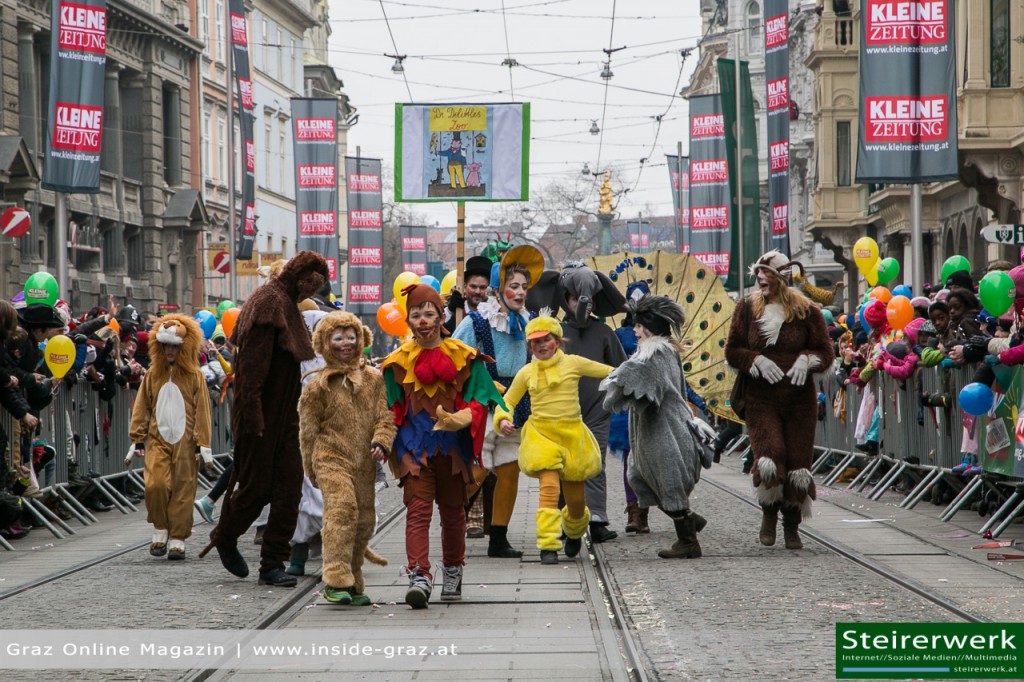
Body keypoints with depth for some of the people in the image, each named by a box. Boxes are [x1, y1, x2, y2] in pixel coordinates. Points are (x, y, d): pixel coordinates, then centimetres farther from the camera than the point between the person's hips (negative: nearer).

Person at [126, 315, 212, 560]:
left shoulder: (194, 376, 4)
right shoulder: (153, 374, 11)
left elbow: (202, 411, 2)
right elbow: (141, 408, 13)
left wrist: (202, 444, -3)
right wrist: (138, 440, 8)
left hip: (185, 442, -1)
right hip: (157, 439, 1)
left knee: (183, 491, -1)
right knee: (155, 484, -14)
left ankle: (177, 540, 6)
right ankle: (160, 530, 6)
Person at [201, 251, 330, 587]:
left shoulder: (286, 304, 17)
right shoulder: (268, 302, -13)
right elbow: (254, 363, -21)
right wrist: (253, 415, -25)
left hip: (284, 415, 9)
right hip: (263, 416, -9)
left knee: (289, 487, 1)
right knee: (256, 486, 1)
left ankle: (273, 564, 4)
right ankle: (225, 537, 27)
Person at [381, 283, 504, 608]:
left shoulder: (463, 357, 3)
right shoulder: (399, 361, 6)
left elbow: (478, 399, -2)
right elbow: (391, 409, 9)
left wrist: (456, 420, -20)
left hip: (452, 445, 1)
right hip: (414, 446, -1)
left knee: (453, 510, 12)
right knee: (418, 509, -13)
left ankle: (453, 571, 30)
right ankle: (419, 576, -22)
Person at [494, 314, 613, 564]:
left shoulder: (573, 363, 3)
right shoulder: (526, 373, 6)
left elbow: (611, 373, 11)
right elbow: (507, 401, 15)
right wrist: (503, 420, -3)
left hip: (572, 434, 1)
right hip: (541, 435, -1)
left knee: (575, 496, 9)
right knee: (549, 488, -20)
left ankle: (574, 531, 42)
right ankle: (548, 546, -19)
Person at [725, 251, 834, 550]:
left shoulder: (805, 310, 2)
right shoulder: (747, 308, 5)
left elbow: (825, 353, 6)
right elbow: (732, 352, 6)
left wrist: (806, 360, -15)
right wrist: (757, 360, -12)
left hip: (800, 399, 0)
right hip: (760, 400, 0)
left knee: (798, 464, -1)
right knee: (770, 459, -18)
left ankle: (792, 526, 17)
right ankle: (769, 513, 9)